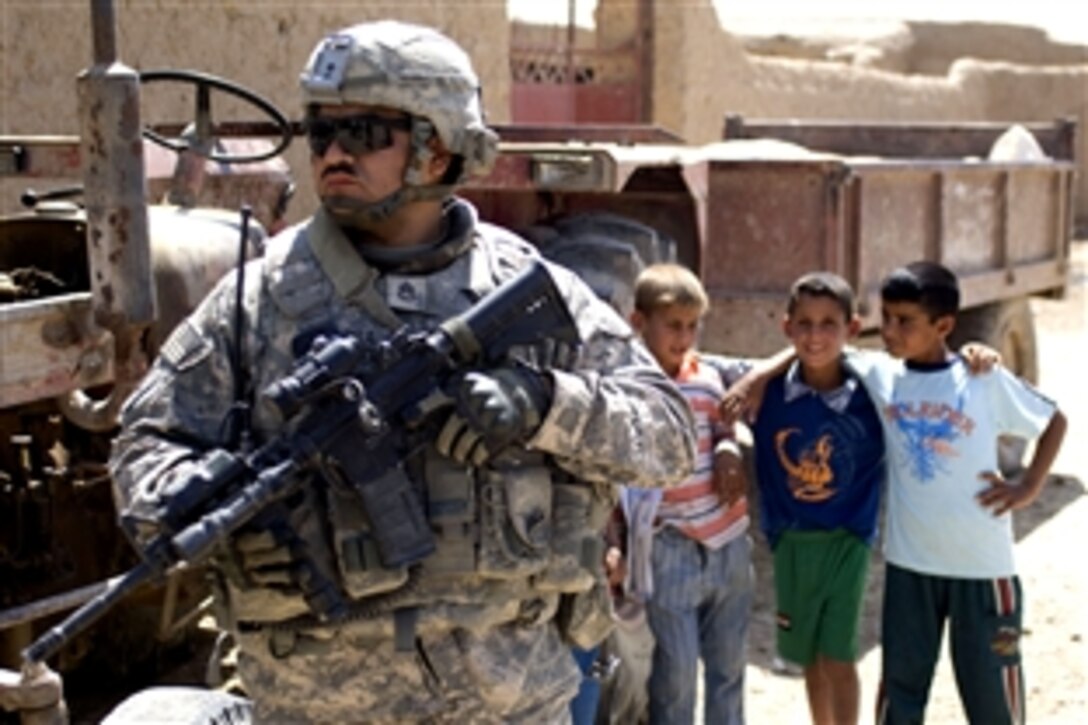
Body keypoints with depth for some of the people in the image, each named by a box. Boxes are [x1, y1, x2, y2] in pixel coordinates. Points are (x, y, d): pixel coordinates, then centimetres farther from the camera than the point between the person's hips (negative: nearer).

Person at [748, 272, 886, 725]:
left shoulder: (872, 393, -12)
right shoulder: (767, 391, -8)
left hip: (846, 542, -3)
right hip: (790, 543, 3)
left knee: (838, 658, -2)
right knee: (809, 657, 17)